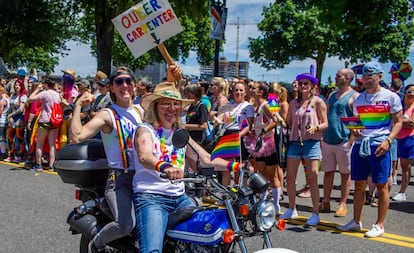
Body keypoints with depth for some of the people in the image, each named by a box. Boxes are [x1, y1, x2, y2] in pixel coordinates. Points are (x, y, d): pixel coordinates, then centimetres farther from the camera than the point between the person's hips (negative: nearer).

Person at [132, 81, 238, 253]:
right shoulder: (145, 130, -2)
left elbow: (207, 160, 11)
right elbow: (144, 156, -24)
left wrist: (235, 166, -5)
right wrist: (164, 167, -46)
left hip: (179, 197, 7)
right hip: (150, 197, -6)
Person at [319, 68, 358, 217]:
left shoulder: (354, 96, -4)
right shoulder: (332, 96, 16)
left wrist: (351, 140, -16)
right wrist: (322, 137, 14)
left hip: (344, 142, -6)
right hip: (327, 141, 6)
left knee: (345, 174, 4)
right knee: (328, 172, 9)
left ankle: (343, 205, 10)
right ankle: (325, 202, 15)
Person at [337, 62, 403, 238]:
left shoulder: (391, 97, -1)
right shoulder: (359, 99, 14)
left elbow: (398, 122, -2)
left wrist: (388, 140, -15)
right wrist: (354, 130, -1)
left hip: (379, 145, -5)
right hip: (360, 144, 5)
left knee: (381, 185, 0)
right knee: (359, 184, 10)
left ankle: (379, 225, 8)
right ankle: (356, 222, 20)